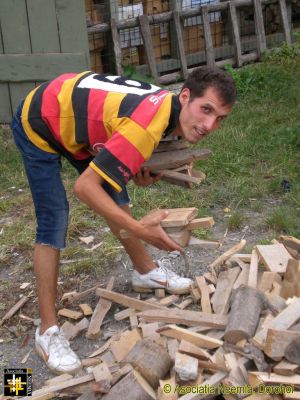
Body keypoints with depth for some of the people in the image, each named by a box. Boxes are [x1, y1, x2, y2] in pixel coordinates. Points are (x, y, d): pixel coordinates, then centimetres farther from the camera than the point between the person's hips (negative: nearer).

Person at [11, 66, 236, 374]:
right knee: (54, 222, -13)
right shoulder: (147, 126, -39)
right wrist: (138, 229, -38)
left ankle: (145, 271, 33)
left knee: (115, 197, 12)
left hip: (72, 118, 8)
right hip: (38, 125, -8)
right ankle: (47, 331, -2)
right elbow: (84, 186, -38)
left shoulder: (169, 106, -11)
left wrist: (140, 171, -13)